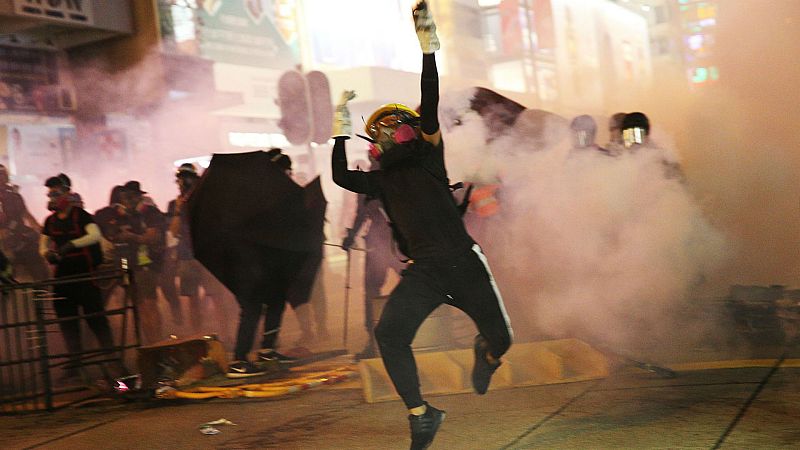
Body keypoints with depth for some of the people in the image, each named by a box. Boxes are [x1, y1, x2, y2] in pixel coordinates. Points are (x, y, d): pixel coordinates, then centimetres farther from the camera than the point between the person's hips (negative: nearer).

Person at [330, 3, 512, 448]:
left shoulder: (428, 157, 6)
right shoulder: (380, 181, 16)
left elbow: (429, 108, -5)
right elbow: (341, 177, 4)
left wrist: (428, 51, -14)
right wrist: (341, 130, 6)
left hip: (464, 261, -2)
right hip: (424, 271, 2)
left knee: (501, 338, 0)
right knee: (389, 333, -21)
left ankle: (487, 355, 41)